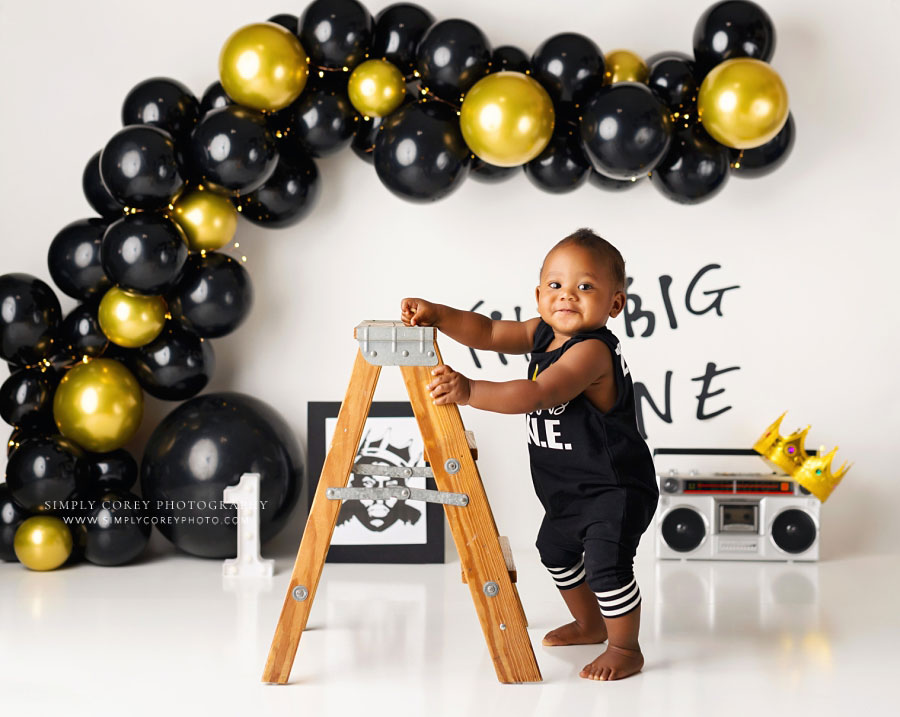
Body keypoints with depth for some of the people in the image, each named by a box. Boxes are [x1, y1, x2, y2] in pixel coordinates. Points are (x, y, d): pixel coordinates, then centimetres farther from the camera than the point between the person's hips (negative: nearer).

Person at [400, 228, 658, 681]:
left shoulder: (593, 351, -28)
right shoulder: (543, 334, 0)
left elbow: (538, 395, -39)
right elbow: (488, 334, 4)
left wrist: (470, 392, -45)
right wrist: (436, 315, -11)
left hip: (614, 490, -10)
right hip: (568, 490, 10)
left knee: (606, 563, -21)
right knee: (556, 549, 26)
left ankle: (626, 649, 1)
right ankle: (590, 624, 48)